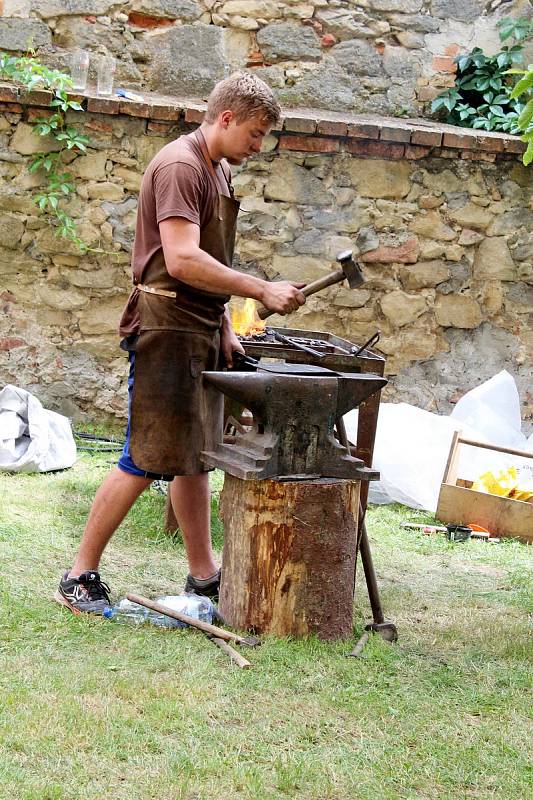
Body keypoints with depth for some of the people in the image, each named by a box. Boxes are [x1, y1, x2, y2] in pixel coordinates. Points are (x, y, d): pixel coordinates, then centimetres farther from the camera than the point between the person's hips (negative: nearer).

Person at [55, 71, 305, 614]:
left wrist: (225, 329, 13)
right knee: (147, 461, -8)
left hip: (201, 331, 10)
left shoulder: (221, 171, 16)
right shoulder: (180, 166, -15)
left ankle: (202, 572, 20)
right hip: (166, 329, -10)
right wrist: (263, 290, -24)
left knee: (194, 456, 13)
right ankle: (80, 576, 0)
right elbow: (182, 259, -25)